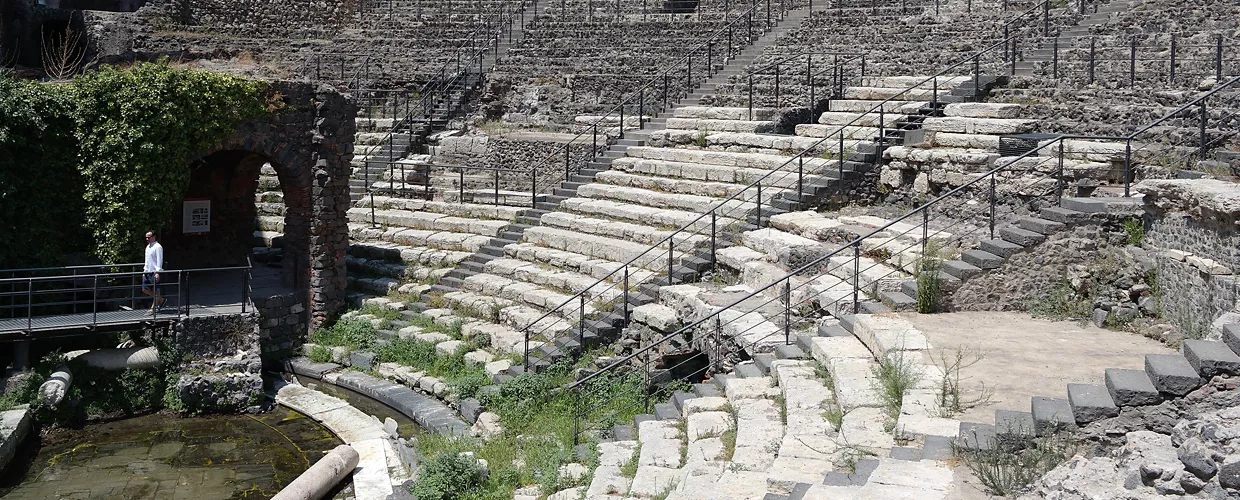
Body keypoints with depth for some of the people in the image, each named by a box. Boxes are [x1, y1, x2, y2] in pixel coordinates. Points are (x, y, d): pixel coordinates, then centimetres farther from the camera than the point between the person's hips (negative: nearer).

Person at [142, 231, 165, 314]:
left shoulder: (158, 247, -11)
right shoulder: (148, 247, 17)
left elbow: (159, 260, -16)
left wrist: (157, 272, -21)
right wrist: (144, 271, 21)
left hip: (154, 272, -9)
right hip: (147, 272, 9)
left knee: (155, 291, -1)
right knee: (145, 289, 8)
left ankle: (153, 309, 4)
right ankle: (161, 300, 22)